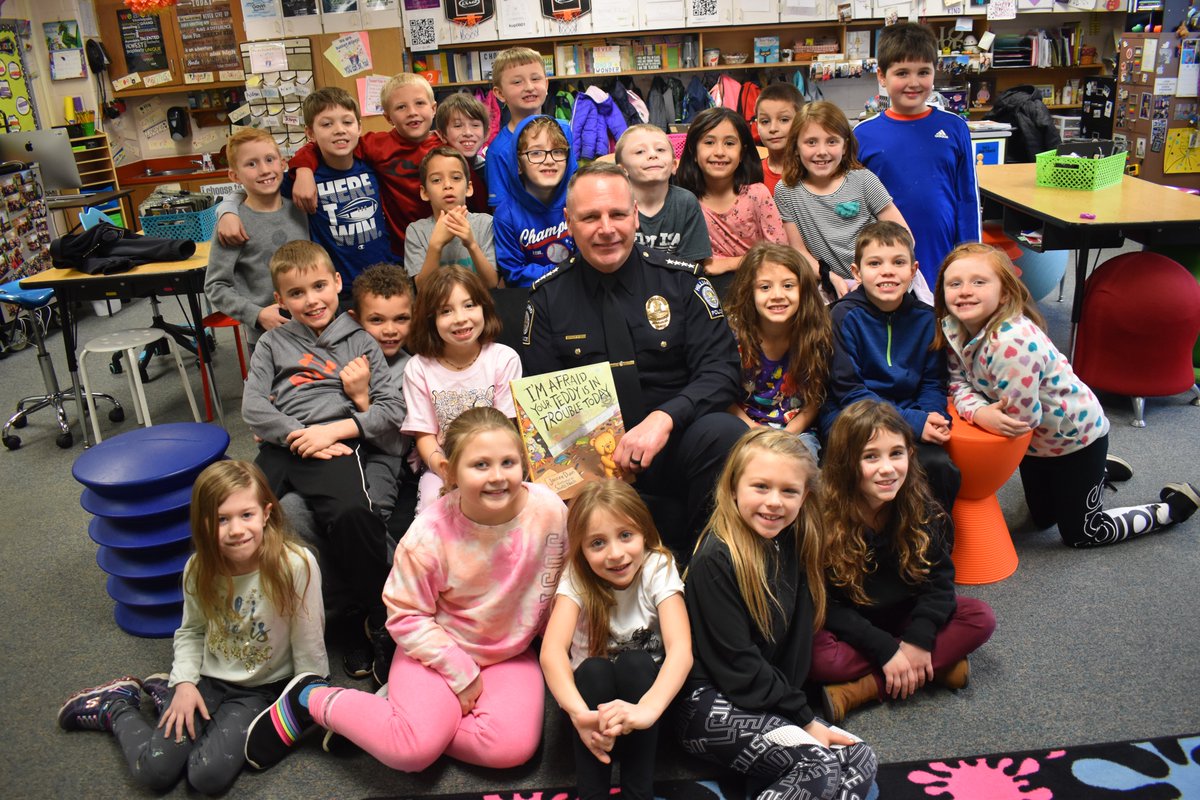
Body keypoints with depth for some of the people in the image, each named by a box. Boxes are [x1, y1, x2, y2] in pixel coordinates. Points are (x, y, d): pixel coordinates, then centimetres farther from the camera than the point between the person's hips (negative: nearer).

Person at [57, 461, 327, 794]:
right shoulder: (199, 569, -10)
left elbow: (308, 646, -15)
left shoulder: (296, 566, -26)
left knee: (208, 777, -20)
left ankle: (165, 694, 7)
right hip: (207, 678, 3)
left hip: (262, 689, -2)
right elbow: (191, 631, 7)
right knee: (153, 771, -10)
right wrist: (184, 683, -7)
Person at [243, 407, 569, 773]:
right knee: (414, 750, -23)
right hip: (439, 647, -3)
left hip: (511, 653, 3)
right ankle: (309, 702, 4)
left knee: (513, 747, -22)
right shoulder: (431, 534, -24)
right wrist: (461, 672, -13)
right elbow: (405, 616, -12)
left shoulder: (549, 510, -19)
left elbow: (558, 589, 0)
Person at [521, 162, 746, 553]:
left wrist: (664, 418, -23)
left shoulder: (682, 281, 3)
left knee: (724, 433, -32)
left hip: (675, 445, 0)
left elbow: (720, 370, -4)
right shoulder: (548, 296, 7)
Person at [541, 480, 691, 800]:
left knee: (635, 663, -31)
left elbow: (681, 649, -33)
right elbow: (552, 650, -33)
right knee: (594, 669, -31)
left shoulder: (658, 568, -20)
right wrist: (579, 713, -52)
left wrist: (647, 709, -52)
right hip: (592, 690, 0)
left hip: (644, 686, 0)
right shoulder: (577, 578, -18)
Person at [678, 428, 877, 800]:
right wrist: (804, 719, -12)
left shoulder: (793, 544, 3)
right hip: (711, 704, -8)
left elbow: (795, 637, 11)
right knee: (820, 768, -22)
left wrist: (797, 707, -2)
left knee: (860, 760, -6)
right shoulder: (716, 558, -20)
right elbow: (737, 666, -18)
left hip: (771, 702, 8)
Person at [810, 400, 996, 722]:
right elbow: (826, 607, -19)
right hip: (846, 627, -4)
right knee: (817, 657, -35)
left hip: (901, 617, 5)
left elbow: (939, 579, -6)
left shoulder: (920, 509, -9)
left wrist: (919, 640, -21)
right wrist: (886, 650, -25)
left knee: (981, 618, -15)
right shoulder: (822, 517, -22)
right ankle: (937, 664, -19)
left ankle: (861, 691, -23)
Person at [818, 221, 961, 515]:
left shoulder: (926, 318, 6)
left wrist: (931, 416, -13)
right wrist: (913, 422, -19)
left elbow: (933, 384, 11)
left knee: (940, 467, -24)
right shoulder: (844, 316, -7)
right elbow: (849, 392, -11)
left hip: (910, 415, 4)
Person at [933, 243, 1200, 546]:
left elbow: (1021, 417, -37)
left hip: (1075, 435, -8)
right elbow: (959, 382, -11)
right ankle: (1098, 470, 51)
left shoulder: (1013, 342, -42)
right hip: (1036, 442, 8)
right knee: (1042, 519, 28)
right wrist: (979, 412, -31)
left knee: (1081, 533, 10)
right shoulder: (954, 328, -17)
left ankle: (1172, 506, 28)